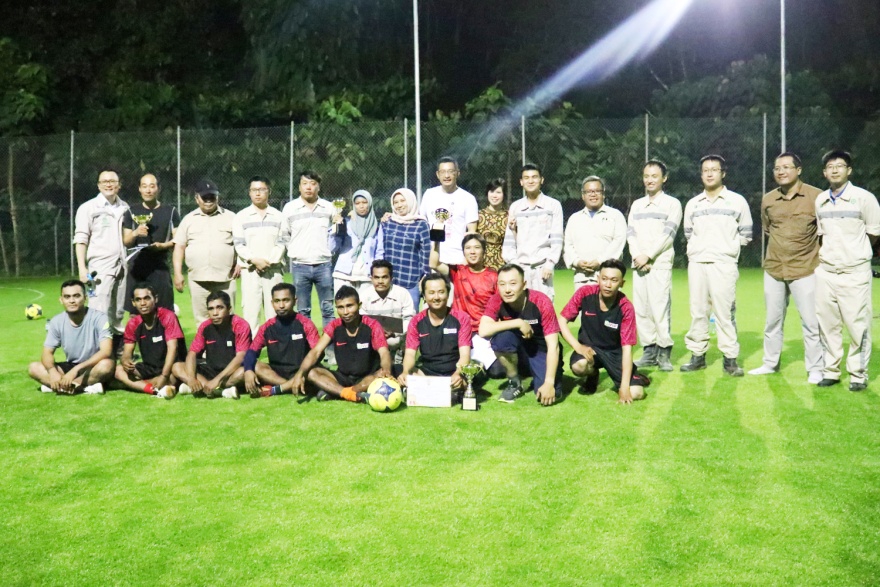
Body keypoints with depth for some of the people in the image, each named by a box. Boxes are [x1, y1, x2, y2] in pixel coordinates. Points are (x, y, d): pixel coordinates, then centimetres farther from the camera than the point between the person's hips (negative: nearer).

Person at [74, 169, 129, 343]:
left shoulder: (125, 208, 14)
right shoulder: (88, 208, 0)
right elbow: (80, 240, -4)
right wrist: (82, 268, -11)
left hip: (122, 267, 5)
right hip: (100, 268, -5)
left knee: (118, 313, 11)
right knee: (100, 314, -9)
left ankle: (118, 347, 19)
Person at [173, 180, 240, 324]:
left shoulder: (230, 217, 9)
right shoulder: (189, 219, 11)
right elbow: (179, 247, 10)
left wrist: (240, 262, -6)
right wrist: (178, 273, 2)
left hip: (225, 279, -1)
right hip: (197, 279, 1)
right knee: (201, 320, 5)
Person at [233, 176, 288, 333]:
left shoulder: (278, 217, 10)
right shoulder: (241, 217, 8)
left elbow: (282, 243, 3)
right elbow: (239, 245, 1)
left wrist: (269, 261, -10)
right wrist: (254, 260, -14)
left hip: (274, 269, 1)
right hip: (250, 270, -1)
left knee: (274, 312, 0)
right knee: (250, 311, -4)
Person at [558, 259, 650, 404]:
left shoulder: (626, 308, -20)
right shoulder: (585, 293, -18)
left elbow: (627, 348, -20)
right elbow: (562, 320, -10)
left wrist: (624, 386, -27)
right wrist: (578, 346, -25)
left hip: (615, 351, -1)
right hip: (589, 347, 1)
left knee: (636, 393, -20)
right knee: (579, 366, -35)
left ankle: (632, 374, 19)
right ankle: (593, 374, 4)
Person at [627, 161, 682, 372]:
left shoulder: (672, 204, 4)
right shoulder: (636, 205, 18)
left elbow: (667, 235, -6)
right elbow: (631, 233, 9)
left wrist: (648, 256, -12)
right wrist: (637, 256, -7)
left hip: (660, 264, -5)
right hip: (639, 265, 5)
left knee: (660, 307, -12)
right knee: (641, 309, 3)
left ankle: (664, 353, -6)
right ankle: (650, 352, 9)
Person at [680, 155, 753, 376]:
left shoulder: (737, 201, 4)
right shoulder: (692, 204, 13)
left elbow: (745, 234, 8)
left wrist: (726, 246, 2)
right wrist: (699, 248, 9)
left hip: (724, 264, -3)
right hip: (696, 263, 3)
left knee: (725, 312, -7)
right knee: (698, 311, 5)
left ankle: (730, 358, -1)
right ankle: (697, 355, 12)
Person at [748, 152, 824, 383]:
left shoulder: (817, 196, -10)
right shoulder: (767, 199, 3)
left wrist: (818, 253, 1)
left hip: (805, 269, -4)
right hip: (773, 269, 4)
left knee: (810, 322, -1)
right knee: (772, 320, 14)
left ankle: (815, 369, 11)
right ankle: (770, 363, 27)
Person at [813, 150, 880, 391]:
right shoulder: (820, 201, 7)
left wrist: (854, 251, 7)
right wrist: (828, 254, 10)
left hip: (855, 272, -4)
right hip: (825, 272, 5)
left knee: (858, 325, -3)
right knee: (827, 324, 8)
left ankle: (858, 374, 8)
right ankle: (831, 371, 18)